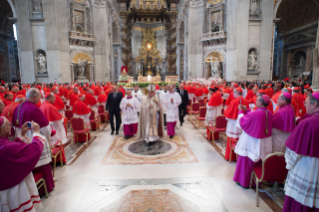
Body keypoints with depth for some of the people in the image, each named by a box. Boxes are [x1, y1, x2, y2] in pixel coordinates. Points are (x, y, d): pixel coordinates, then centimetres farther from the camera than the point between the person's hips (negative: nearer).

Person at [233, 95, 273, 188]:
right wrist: (246, 111, 10)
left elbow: (243, 122, -12)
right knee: (259, 160, 19)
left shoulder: (255, 114, -26)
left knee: (246, 160, 9)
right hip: (264, 143, 7)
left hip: (251, 142, -7)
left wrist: (241, 111, 0)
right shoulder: (269, 113, -2)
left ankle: (244, 181, 23)